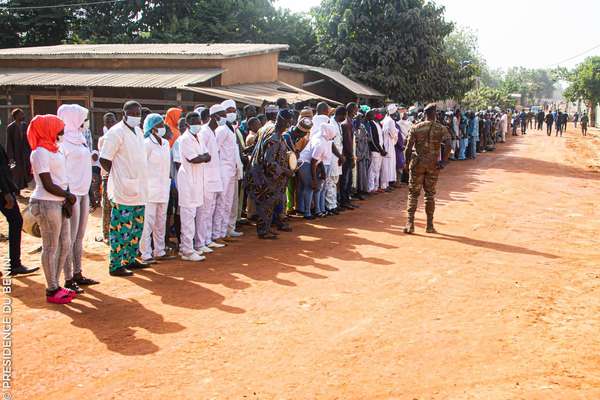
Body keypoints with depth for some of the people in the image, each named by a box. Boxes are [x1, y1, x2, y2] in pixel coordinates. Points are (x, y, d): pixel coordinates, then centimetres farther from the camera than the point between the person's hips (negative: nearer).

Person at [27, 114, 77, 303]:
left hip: (59, 202, 9)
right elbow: (48, 185, -17)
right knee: (51, 247, -1)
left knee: (65, 245, 12)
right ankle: (52, 290, 8)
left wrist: (67, 199, -3)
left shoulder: (54, 149, 14)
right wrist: (69, 196, -5)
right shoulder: (40, 153, -12)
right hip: (46, 203, -9)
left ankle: (55, 284, 22)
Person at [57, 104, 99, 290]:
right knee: (70, 237, -4)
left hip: (83, 192, 8)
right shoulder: (64, 141, -11)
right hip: (72, 193, -8)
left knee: (79, 236, 13)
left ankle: (78, 274, 21)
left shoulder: (79, 138, 15)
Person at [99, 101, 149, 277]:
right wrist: (120, 177, -6)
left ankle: (130, 259, 27)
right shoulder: (115, 133, -12)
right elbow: (104, 160, -14)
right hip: (123, 190, -9)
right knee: (121, 229, -4)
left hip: (139, 189, 9)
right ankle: (116, 266, 4)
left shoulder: (139, 132, 13)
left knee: (137, 227, 15)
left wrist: (141, 180, 12)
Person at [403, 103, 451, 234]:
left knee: (413, 193, 7)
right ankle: (430, 225, 14)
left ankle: (410, 224, -1)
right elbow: (448, 145, -14)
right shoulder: (441, 129, -2)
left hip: (417, 163, 0)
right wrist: (443, 161, -5)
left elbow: (408, 148, -5)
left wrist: (407, 162, 8)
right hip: (433, 165, 0)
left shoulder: (416, 128, -2)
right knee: (430, 194, 10)